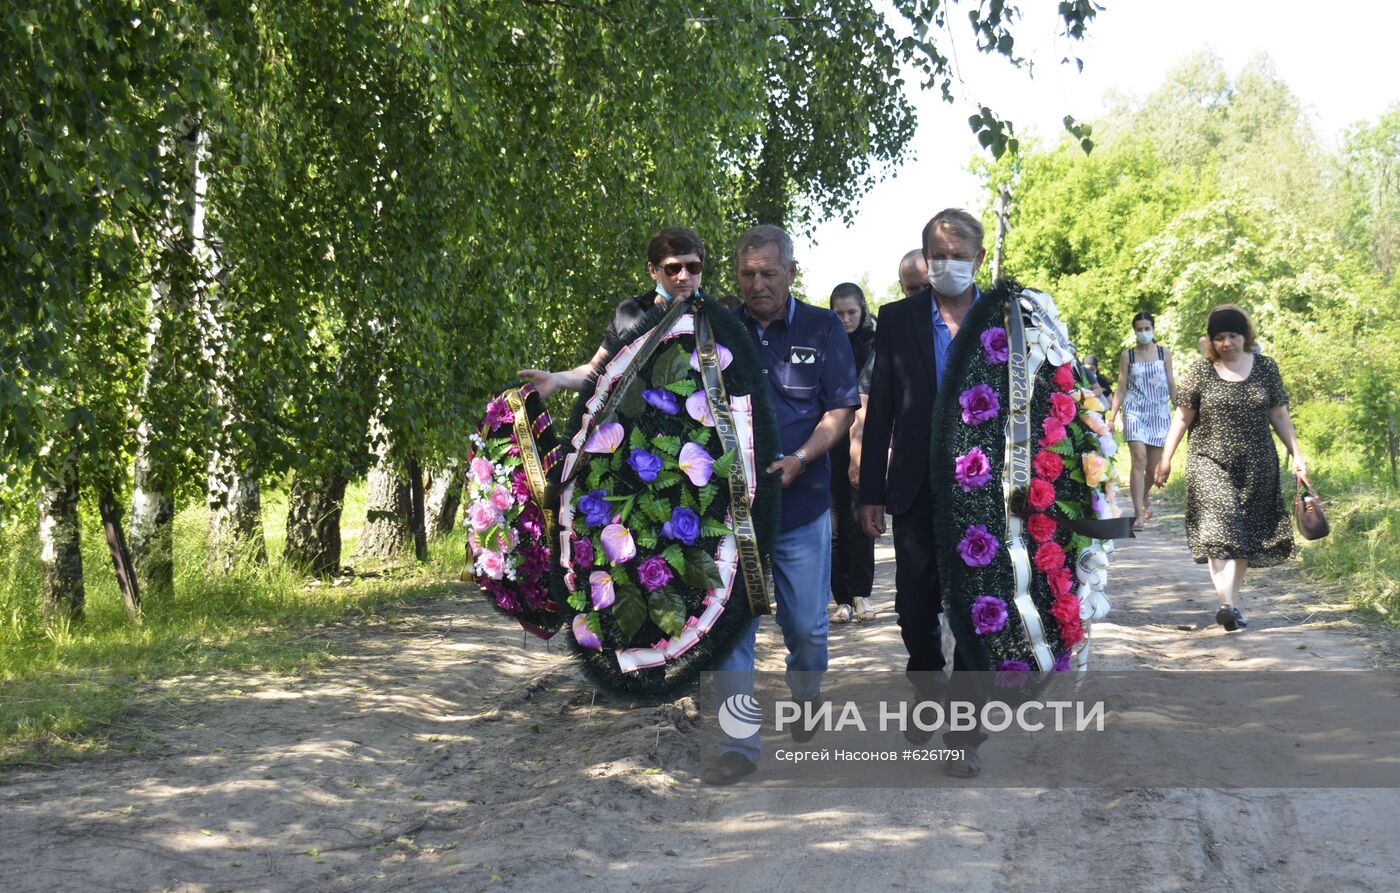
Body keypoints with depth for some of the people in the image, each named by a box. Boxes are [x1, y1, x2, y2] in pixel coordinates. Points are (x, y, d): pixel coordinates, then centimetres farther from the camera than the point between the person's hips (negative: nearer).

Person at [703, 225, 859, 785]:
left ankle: (806, 703, 38)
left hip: (802, 503, 0)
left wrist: (801, 458, -15)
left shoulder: (823, 330, 3)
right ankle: (738, 746, 0)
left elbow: (840, 409, 0)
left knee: (806, 623, 8)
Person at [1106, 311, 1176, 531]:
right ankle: (1139, 514, -16)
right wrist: (1111, 416, 0)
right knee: (1139, 459, -16)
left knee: (1153, 465, 4)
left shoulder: (1164, 353, 7)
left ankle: (1144, 497, 37)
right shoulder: (1127, 355, 4)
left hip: (1159, 412, 2)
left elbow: (1171, 385, 11)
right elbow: (1121, 389, 6)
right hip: (1135, 411, -2)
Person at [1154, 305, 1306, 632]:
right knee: (1218, 530, -17)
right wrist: (1165, 459, 2)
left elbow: (1279, 416, 9)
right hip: (1210, 464, -3)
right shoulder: (1200, 371, 0)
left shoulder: (1266, 368, 5)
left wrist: (1297, 455, 4)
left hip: (1256, 468, 3)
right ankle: (1227, 604, -26)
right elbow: (1182, 418, 5)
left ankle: (1232, 601, 19)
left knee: (1247, 536, 6)